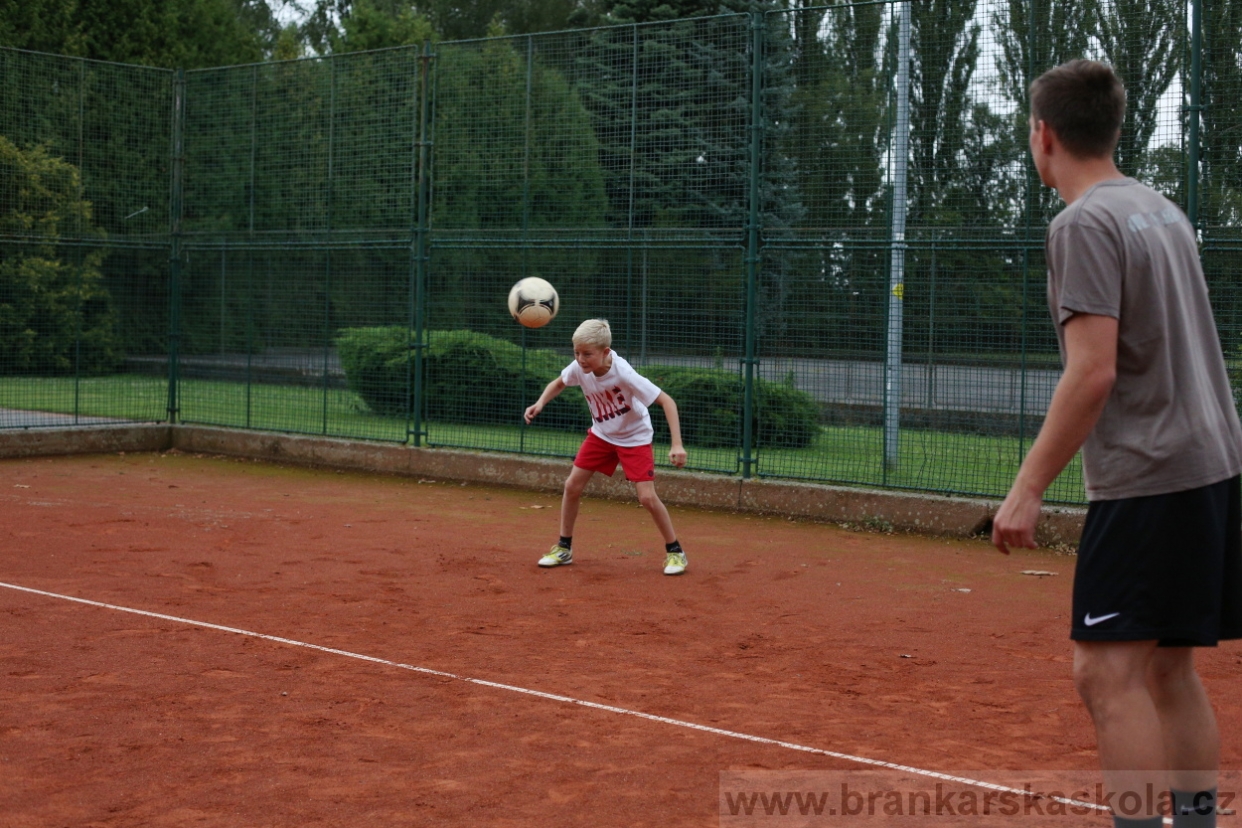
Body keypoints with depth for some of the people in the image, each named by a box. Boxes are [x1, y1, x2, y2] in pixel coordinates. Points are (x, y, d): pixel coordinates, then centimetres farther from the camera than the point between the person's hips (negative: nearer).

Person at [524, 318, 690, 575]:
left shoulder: (623, 374, -35)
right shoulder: (579, 368, -20)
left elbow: (667, 401, -32)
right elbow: (558, 383, 5)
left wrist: (677, 445, -41)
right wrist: (540, 403, -16)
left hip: (634, 437, -5)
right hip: (601, 434, 5)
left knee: (647, 497, -14)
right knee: (572, 486, 0)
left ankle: (675, 552, 6)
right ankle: (564, 548, 17)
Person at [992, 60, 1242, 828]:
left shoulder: (1085, 224, -13)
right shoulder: (1162, 209, 13)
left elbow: (1093, 372, -20)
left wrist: (1028, 488, -17)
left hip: (1148, 477, -9)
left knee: (1109, 672, -8)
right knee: (1170, 668, 14)